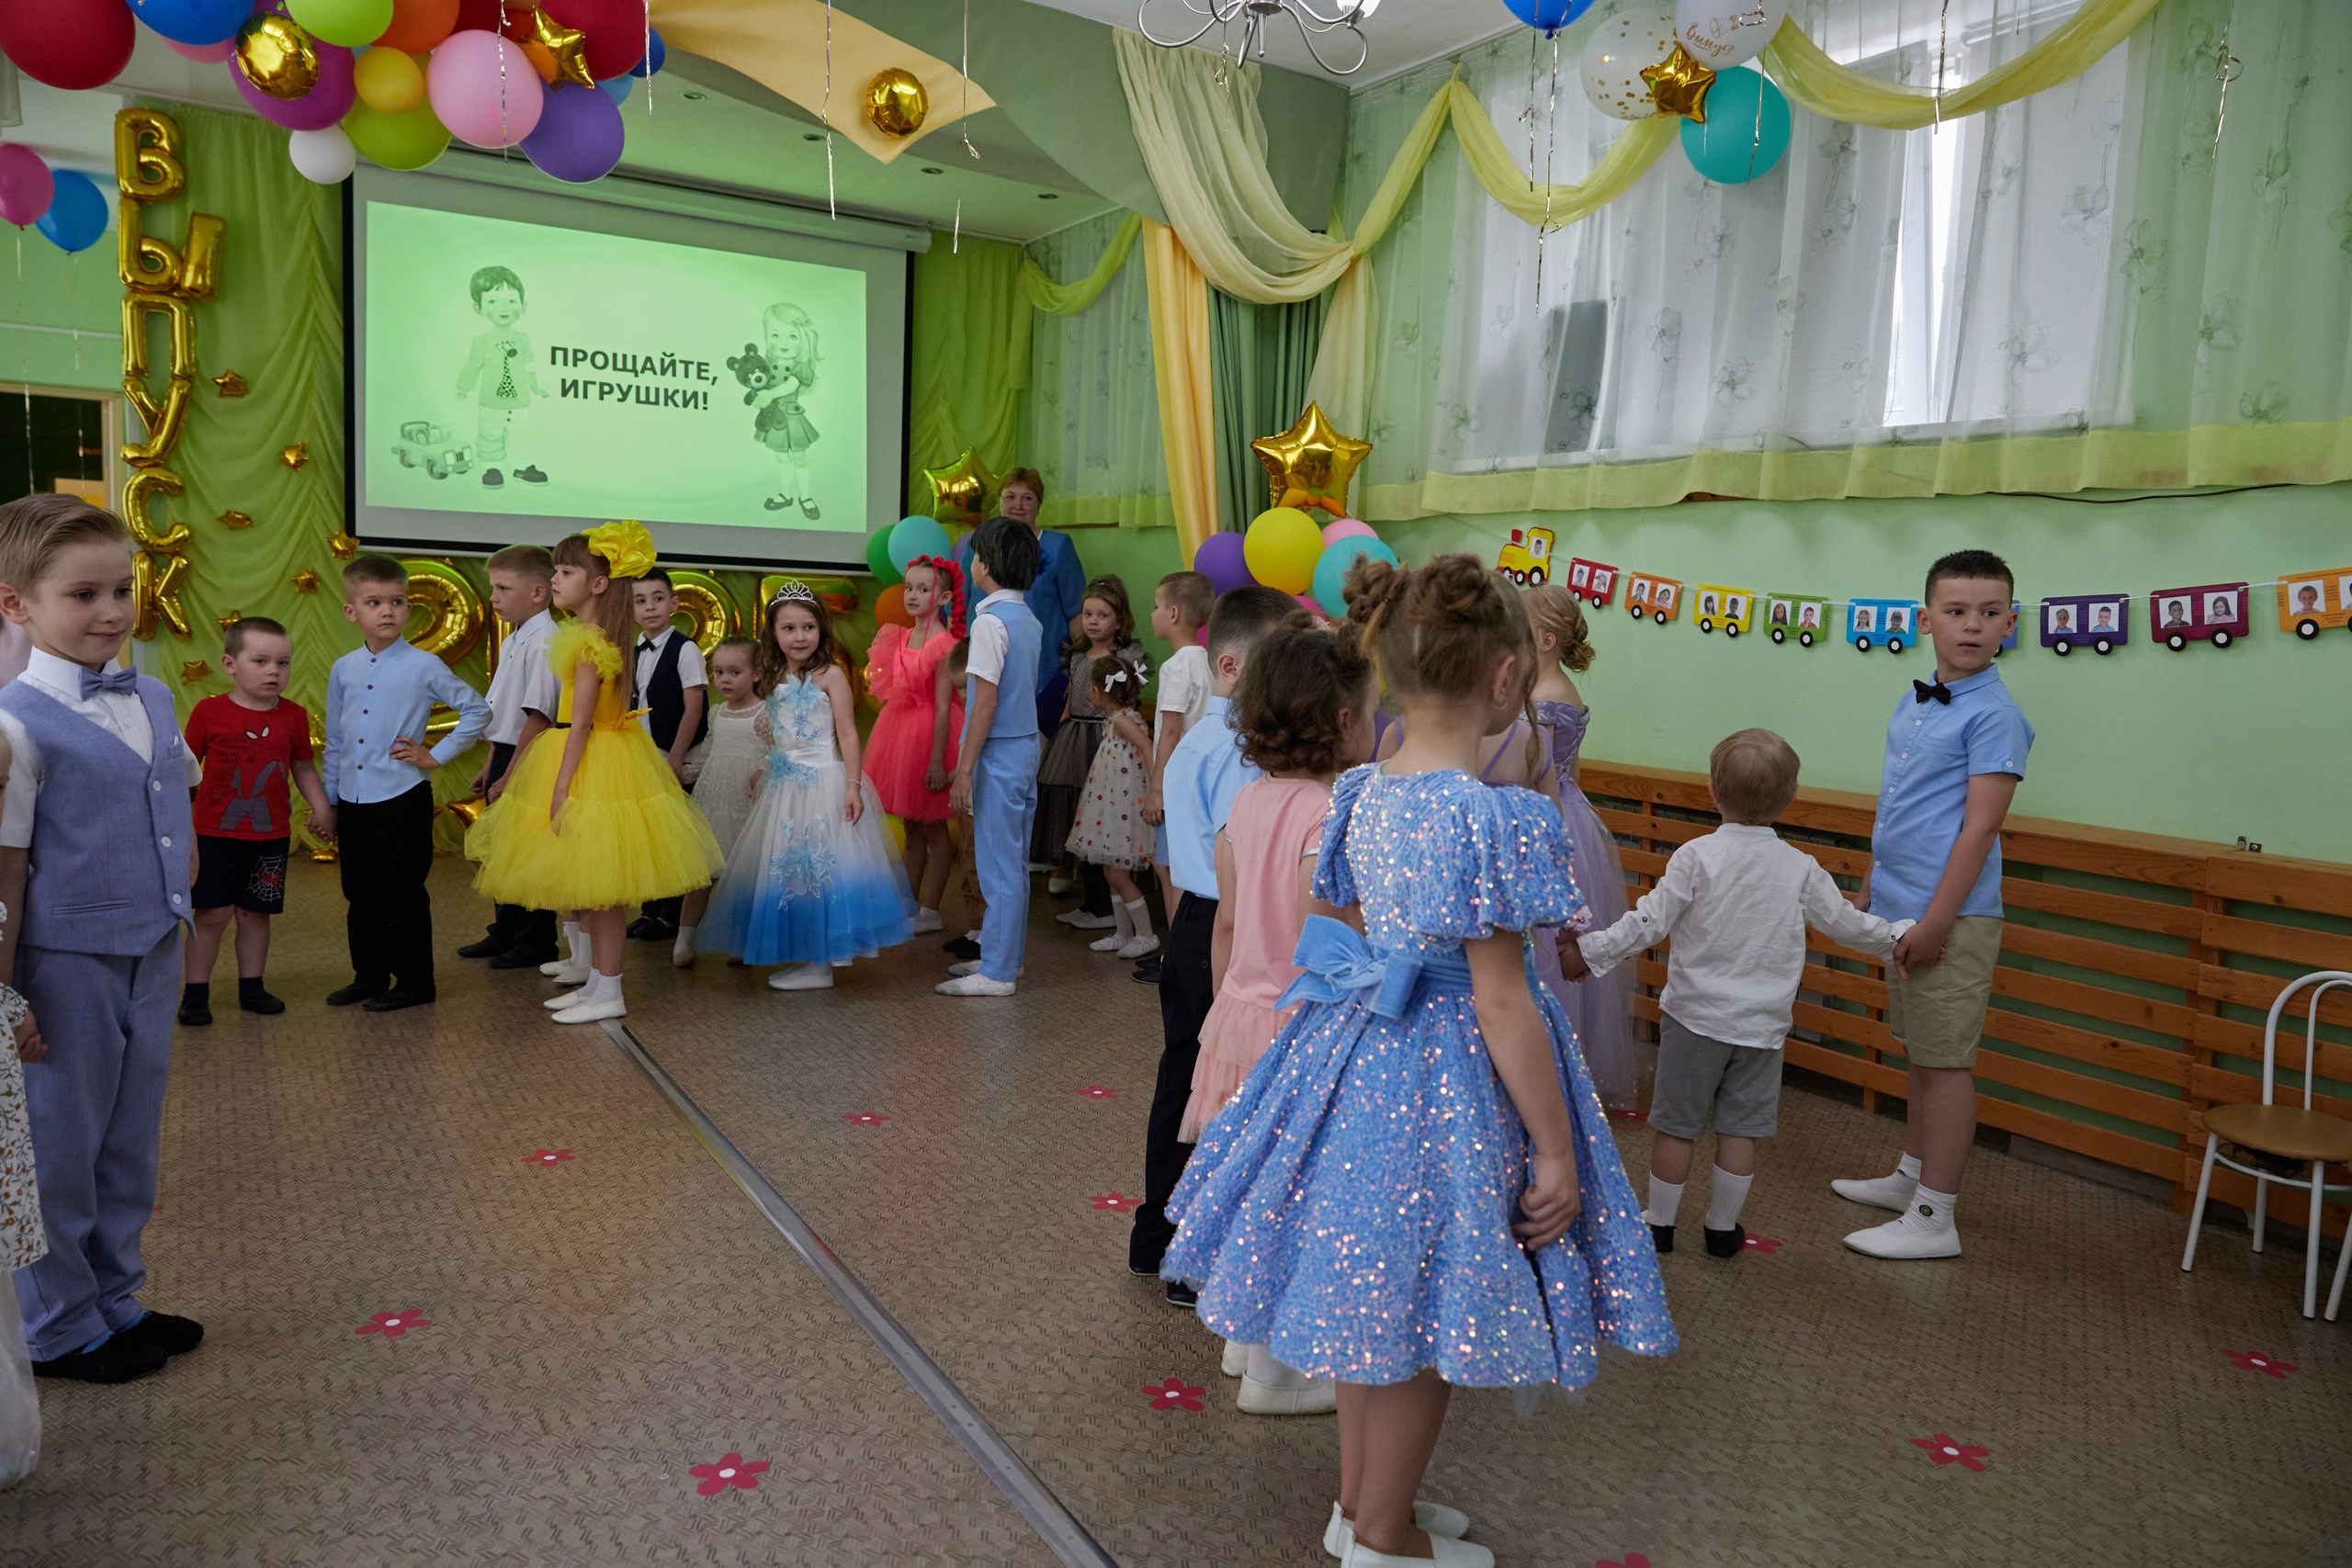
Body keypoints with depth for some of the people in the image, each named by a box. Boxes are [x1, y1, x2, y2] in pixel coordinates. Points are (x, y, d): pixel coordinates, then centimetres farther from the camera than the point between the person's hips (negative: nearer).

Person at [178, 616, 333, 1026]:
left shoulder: (293, 716, 4)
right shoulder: (209, 711, -4)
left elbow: (304, 769, 13)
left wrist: (321, 808, 4)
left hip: (271, 835, 2)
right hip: (215, 833, -2)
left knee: (255, 912, 10)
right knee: (213, 913, -3)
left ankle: (252, 987, 22)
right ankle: (195, 992, 10)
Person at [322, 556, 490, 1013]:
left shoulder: (423, 667, -7)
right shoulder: (343, 670, 6)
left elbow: (478, 710, -3)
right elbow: (335, 740, 14)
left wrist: (436, 755, -6)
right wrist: (327, 799, 15)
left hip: (403, 799, -5)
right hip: (352, 801, 5)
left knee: (404, 897, 2)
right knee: (361, 896, 15)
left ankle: (413, 982, 14)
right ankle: (369, 977, 29)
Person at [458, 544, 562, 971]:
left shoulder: (543, 642, -18)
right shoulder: (512, 641, 13)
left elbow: (538, 716, -23)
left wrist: (511, 775, -21)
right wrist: (491, 766, 21)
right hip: (506, 757, 10)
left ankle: (536, 942, 12)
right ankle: (505, 933, 31)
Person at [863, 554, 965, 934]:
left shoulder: (943, 644, -15)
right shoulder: (902, 638, 8)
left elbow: (942, 707, -18)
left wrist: (936, 761, -20)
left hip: (929, 733, -8)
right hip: (902, 732, 8)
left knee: (933, 830, 4)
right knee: (911, 829, 15)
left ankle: (930, 912, 12)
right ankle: (910, 905, 25)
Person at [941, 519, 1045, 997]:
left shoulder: (991, 620, -17)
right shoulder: (1028, 618, 11)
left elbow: (986, 702, -19)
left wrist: (964, 769, -17)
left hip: (999, 752, -9)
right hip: (1026, 745, 9)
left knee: (998, 865, -3)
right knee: (1013, 860, 16)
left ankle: (996, 972, 3)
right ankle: (1006, 955, 27)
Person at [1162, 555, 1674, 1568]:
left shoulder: (1363, 793, 1)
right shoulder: (1492, 817, -22)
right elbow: (1500, 1002, -21)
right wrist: (1556, 1150, -13)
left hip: (1362, 1052, 8)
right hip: (1453, 1075, -8)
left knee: (1370, 1296, 22)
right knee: (1420, 1321, 10)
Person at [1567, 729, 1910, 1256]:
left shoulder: (1697, 857, -14)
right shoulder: (1800, 867, -5)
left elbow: (1650, 922, -15)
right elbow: (1845, 924, 5)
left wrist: (1589, 951, -7)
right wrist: (1900, 936, 23)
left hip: (1696, 1015, -2)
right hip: (1762, 1024, 3)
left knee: (1675, 1125, 9)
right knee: (1740, 1130, 13)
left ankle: (1659, 1223, 21)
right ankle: (1722, 1227, 24)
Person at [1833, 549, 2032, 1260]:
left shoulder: (1995, 716, -14)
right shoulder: (1911, 703, 11)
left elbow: (1979, 828, -18)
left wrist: (1936, 921, -20)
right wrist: (1871, 888, 20)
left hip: (1950, 918, -8)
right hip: (1902, 909, 8)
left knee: (1944, 1061, 0)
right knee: (1916, 1051, 20)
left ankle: (1933, 1219, 9)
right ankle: (1911, 1176, 35)